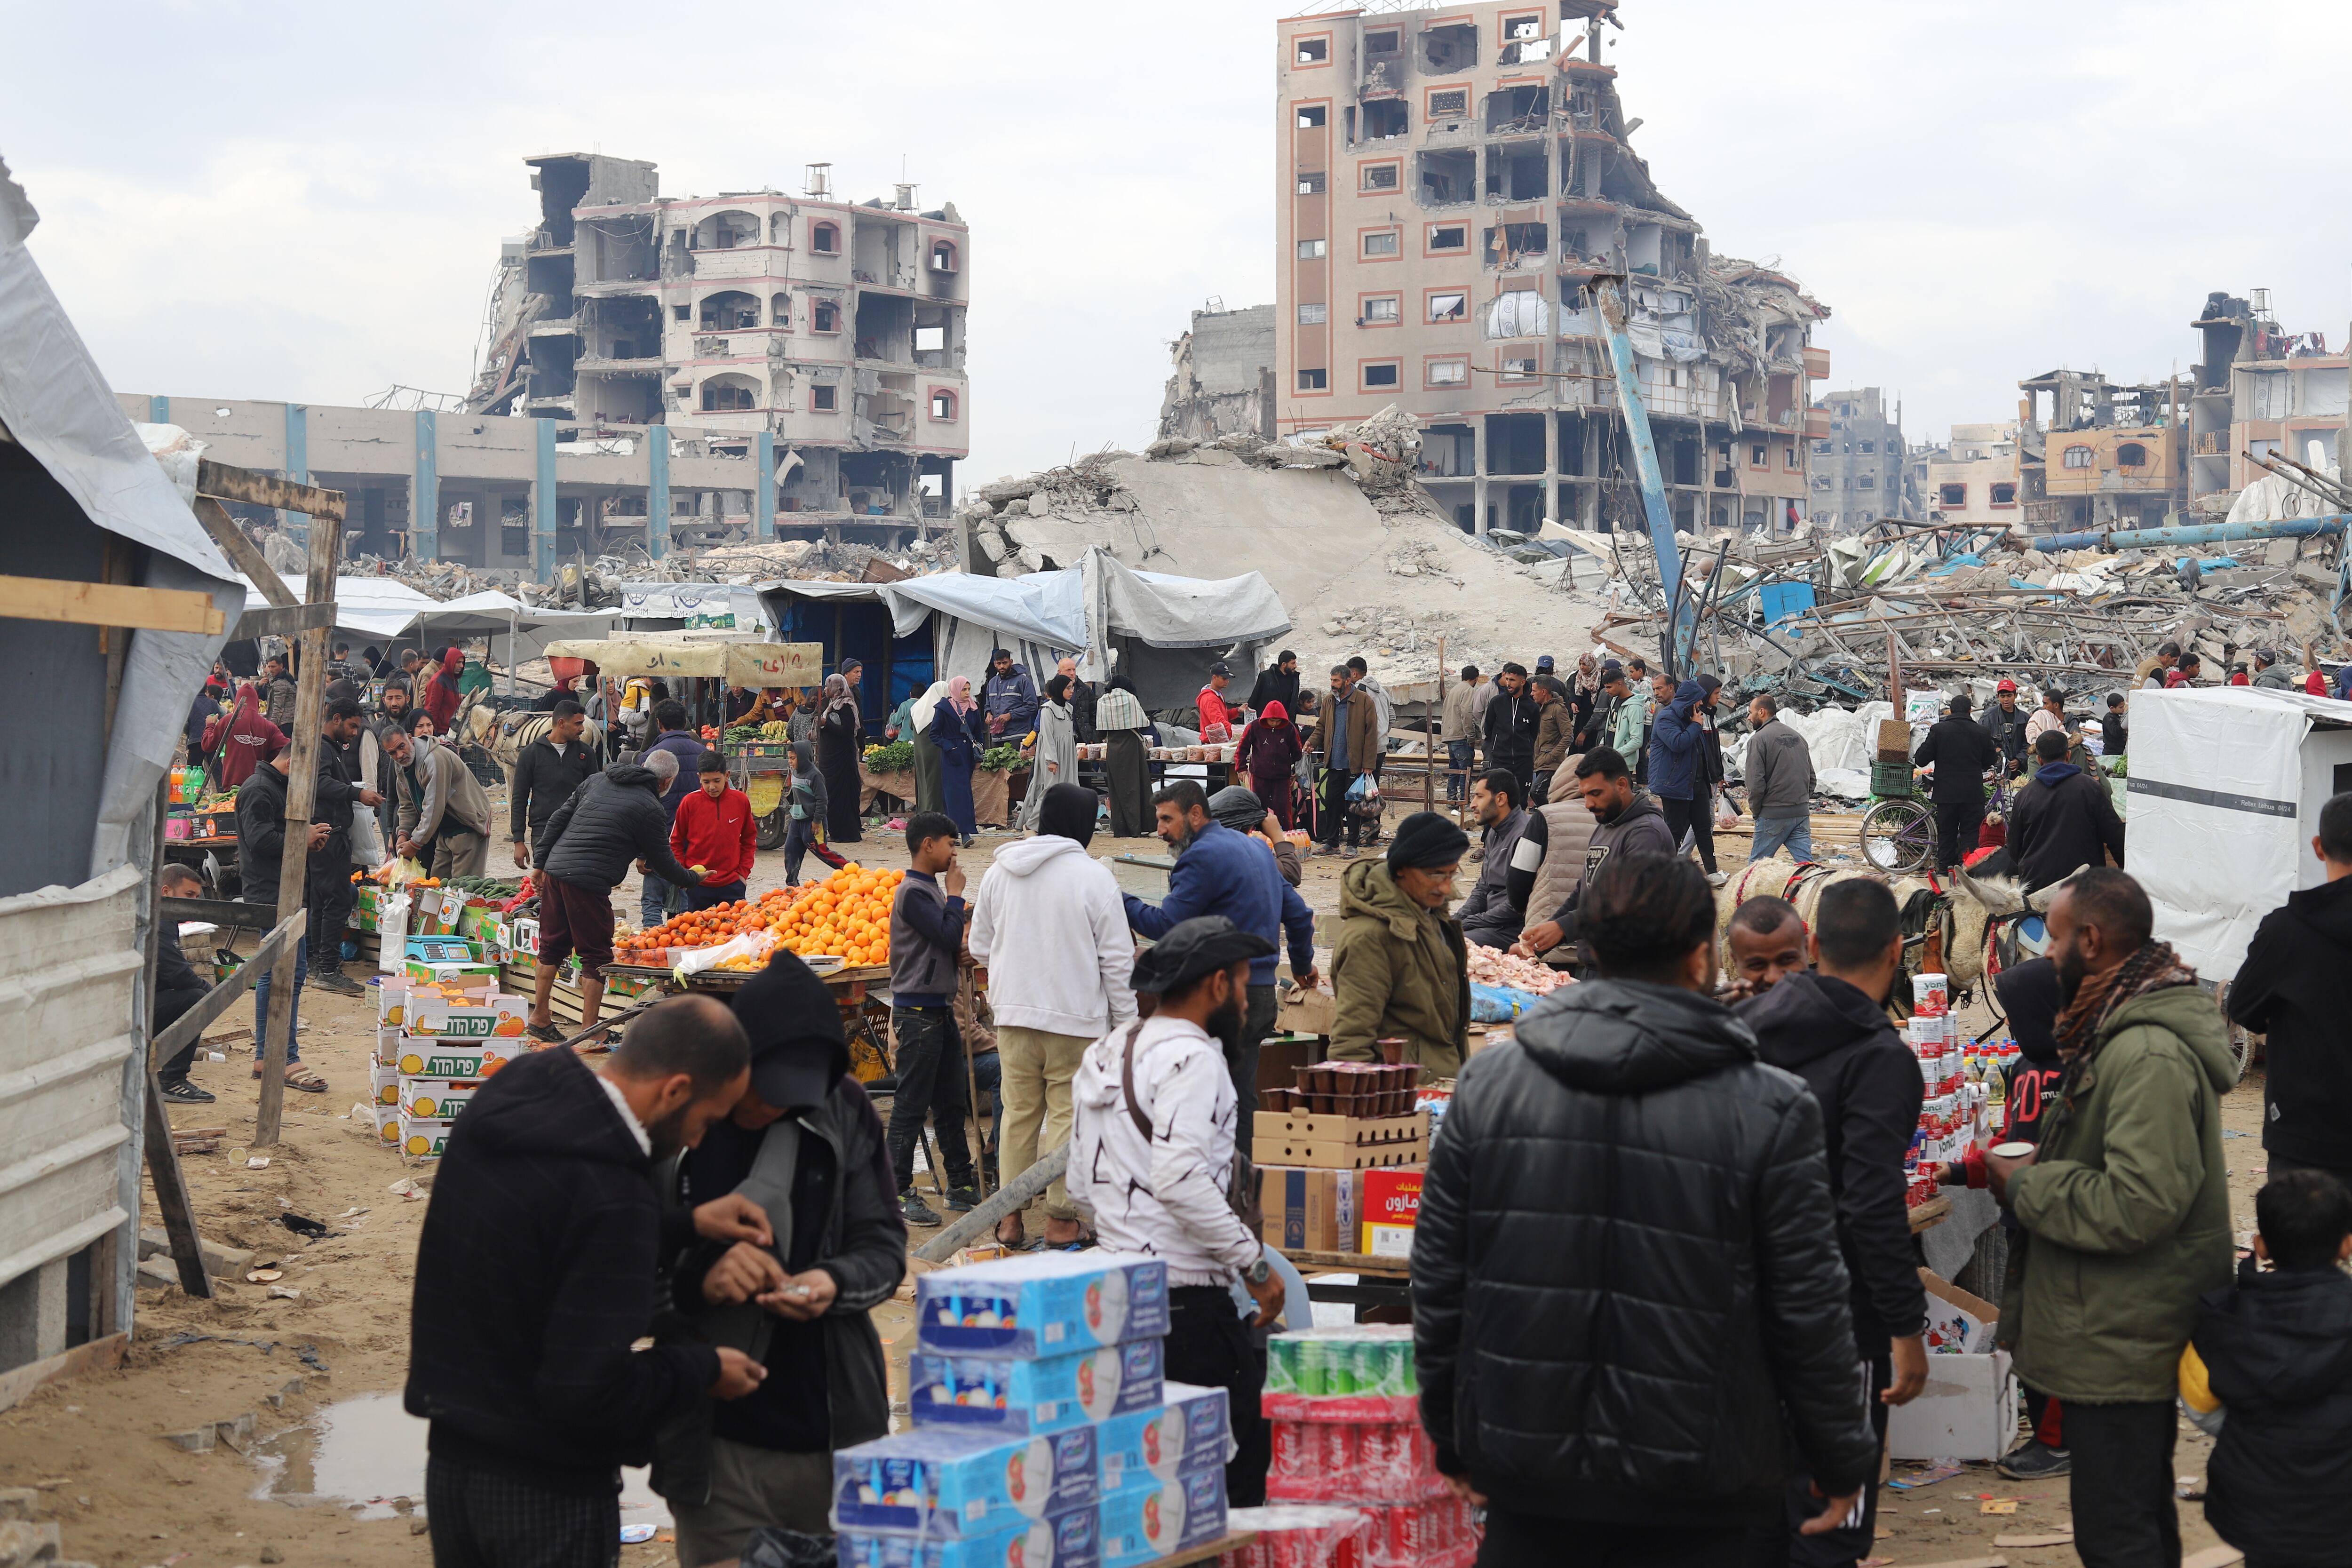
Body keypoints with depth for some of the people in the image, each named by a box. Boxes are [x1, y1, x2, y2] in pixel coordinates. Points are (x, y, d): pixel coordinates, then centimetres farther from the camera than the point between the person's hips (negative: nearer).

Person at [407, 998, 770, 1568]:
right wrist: (705, 1371, -11)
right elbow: (588, 1392, -27)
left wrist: (687, 1223, 8)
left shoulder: (508, 1095, -3)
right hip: (547, 1491, -8)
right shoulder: (613, 1197, -28)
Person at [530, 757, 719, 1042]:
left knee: (552, 947, 17)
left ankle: (540, 1017, 24)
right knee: (596, 956, 2)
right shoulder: (650, 808, -5)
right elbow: (663, 862, 3)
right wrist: (691, 879, 21)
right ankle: (590, 1029, 3)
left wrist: (541, 863, 21)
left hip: (555, 869, 7)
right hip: (589, 883, -7)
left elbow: (559, 819, 16)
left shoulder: (598, 781, 15)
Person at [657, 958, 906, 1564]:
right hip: (717, 1450, -2)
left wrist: (836, 1282, -18)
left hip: (840, 1442, 2)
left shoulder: (843, 1111, -3)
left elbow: (884, 1246, 3)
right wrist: (696, 1281, -24)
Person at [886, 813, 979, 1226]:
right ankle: (898, 1194, -1)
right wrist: (955, 894, -9)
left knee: (951, 1103, 14)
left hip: (939, 1009, 10)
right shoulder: (913, 893, -15)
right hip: (917, 1011, -10)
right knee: (911, 1106, -6)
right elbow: (949, 937, -22)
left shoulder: (931, 889, 15)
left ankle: (962, 1187, 20)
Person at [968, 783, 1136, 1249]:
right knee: (1068, 1114, 2)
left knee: (1018, 1112, 11)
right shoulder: (1094, 877, -9)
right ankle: (1060, 1220, 4)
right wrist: (1126, 1024, 0)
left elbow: (980, 947, 15)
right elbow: (1117, 960, -8)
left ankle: (1010, 1218, 14)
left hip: (1012, 1014, 5)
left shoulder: (999, 872, 5)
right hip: (1075, 1018, -4)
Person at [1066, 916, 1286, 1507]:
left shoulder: (1104, 1054, 17)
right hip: (1185, 1297, -10)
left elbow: (1081, 1187, 20)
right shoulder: (1190, 1057, -13)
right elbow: (1181, 1180, -24)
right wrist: (1254, 1261, -17)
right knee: (1238, 1456, -5)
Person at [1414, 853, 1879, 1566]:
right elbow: (1808, 1311, -6)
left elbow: (1437, 1278, 5)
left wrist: (1453, 1436, 16)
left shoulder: (1486, 1083, 0)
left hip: (1523, 1477, 3)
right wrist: (1843, 1460, 8)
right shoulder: (1770, 1111, -10)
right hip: (1687, 1505, -2)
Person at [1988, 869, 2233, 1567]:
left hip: (2122, 1346, -11)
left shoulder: (2148, 1054, -25)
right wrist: (2042, 1166, 8)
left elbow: (2138, 1206, -29)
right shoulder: (2119, 1027, 10)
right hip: (2128, 1332, 11)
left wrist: (2024, 1186, -17)